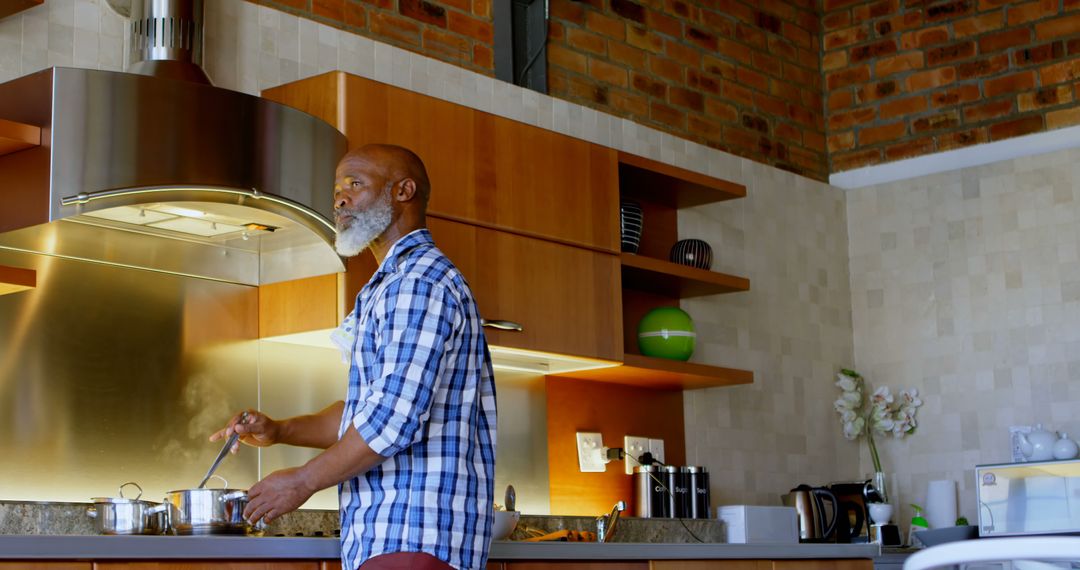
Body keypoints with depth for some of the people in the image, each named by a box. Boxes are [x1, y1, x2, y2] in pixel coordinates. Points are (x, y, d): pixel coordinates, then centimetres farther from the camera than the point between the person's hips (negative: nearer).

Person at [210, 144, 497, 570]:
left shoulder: (419, 281, -11)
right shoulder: (393, 285, 25)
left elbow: (395, 417, -20)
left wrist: (304, 481, -10)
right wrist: (278, 432, 15)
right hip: (382, 536, 10)